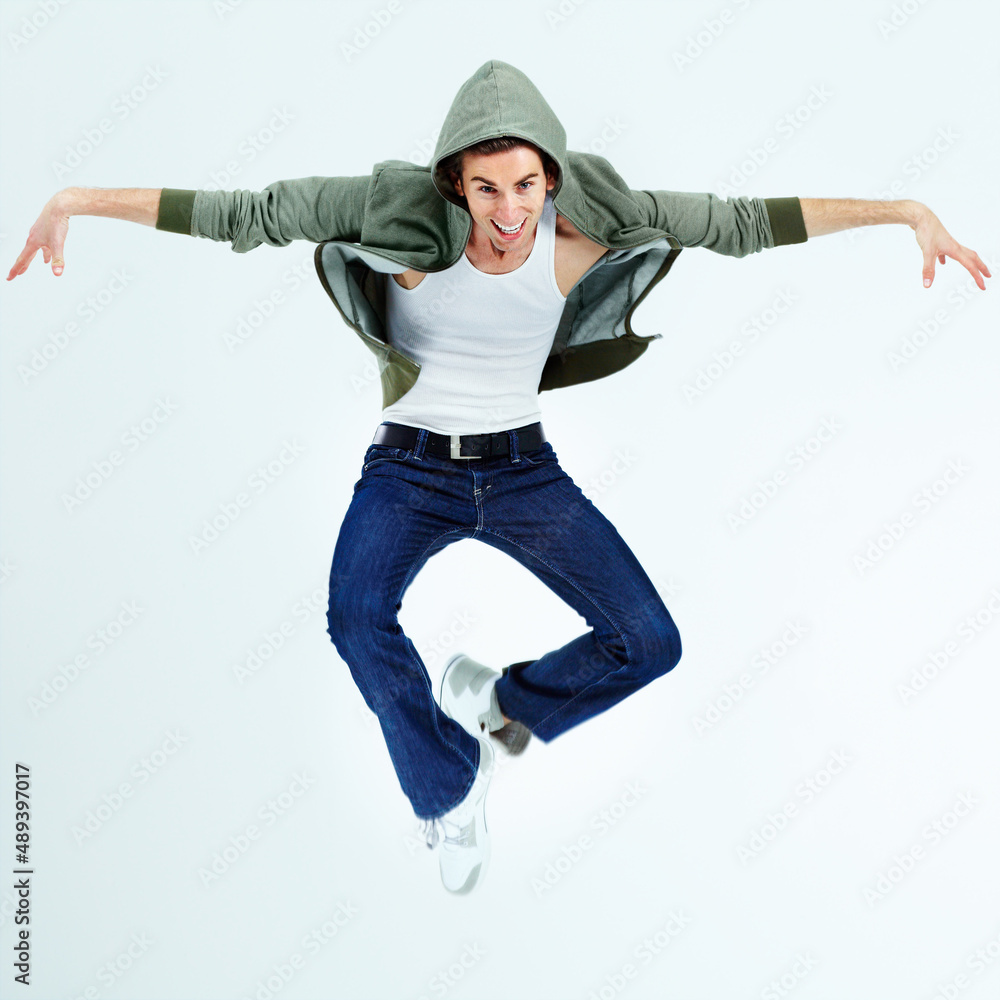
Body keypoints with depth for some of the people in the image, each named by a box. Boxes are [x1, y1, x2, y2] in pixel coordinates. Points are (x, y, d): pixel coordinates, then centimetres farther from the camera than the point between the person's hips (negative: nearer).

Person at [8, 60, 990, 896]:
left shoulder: (587, 223, -16)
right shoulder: (402, 208, -19)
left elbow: (743, 221, -11)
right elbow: (243, 211, -17)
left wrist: (907, 209, -13)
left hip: (522, 468, 2)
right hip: (408, 465, -1)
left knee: (650, 644, -10)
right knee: (356, 616, -31)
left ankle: (493, 698, 18)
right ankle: (450, 788, -3)